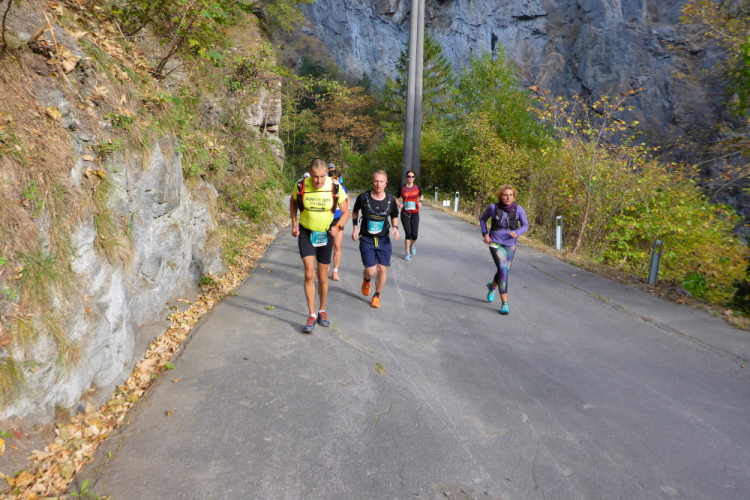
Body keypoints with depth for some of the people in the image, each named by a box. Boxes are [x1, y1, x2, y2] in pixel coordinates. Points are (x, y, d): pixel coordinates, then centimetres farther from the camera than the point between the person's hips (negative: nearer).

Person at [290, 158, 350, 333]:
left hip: (326, 235, 1)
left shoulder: (335, 188, -16)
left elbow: (345, 211, -4)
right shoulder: (301, 186, -15)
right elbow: (293, 202, 6)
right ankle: (312, 315, -1)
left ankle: (322, 311, 30)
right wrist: (294, 224, -4)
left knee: (322, 277, 9)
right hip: (305, 234, 0)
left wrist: (338, 227, -22)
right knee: (309, 274, -12)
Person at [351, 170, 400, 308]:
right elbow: (355, 211, 11)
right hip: (366, 239, -2)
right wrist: (355, 226, 0)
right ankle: (366, 281, 31)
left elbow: (394, 216, 14)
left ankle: (377, 296, 22)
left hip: (384, 239, 2)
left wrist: (395, 228, -5)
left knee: (382, 269, -2)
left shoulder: (390, 200, -2)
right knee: (371, 271, -9)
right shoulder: (363, 197, -8)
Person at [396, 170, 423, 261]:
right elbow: (396, 198, 10)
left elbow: (421, 196, 20)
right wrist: (399, 204, -10)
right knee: (408, 234, -6)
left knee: (414, 235, -1)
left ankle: (411, 245, 35)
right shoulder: (402, 188, -2)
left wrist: (421, 201, -1)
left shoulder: (417, 188, 2)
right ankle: (407, 253, 10)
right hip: (405, 214, -1)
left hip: (415, 214, 1)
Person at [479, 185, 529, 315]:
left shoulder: (518, 209, -8)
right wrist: (485, 234, -4)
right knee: (503, 270, -18)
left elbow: (525, 225, 2)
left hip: (510, 244, 3)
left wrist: (517, 233, -18)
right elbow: (482, 219, 8)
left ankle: (492, 286, 49)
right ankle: (505, 303, -10)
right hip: (495, 243, -3)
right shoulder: (493, 207, -10)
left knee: (505, 272, 14)